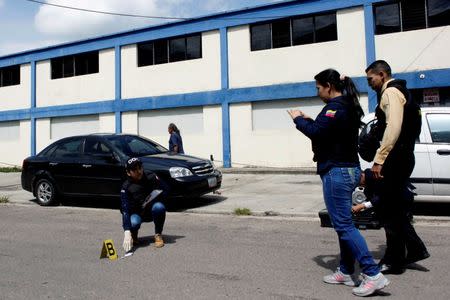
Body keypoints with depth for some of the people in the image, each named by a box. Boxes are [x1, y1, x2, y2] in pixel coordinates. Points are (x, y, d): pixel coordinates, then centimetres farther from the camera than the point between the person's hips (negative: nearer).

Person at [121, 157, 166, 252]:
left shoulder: (151, 177, -14)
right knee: (134, 223, -35)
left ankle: (158, 235, -9)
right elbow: (125, 210, -31)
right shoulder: (126, 187, -21)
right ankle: (133, 236, 3)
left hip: (151, 210, 2)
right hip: (136, 213, -1)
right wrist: (127, 233, -43)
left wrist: (155, 196, -23)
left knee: (159, 207, -33)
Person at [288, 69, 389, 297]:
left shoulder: (336, 107, -15)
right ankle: (346, 272, 24)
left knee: (344, 225, -6)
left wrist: (298, 119, -9)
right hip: (347, 169, 11)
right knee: (343, 223, 15)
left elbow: (316, 132, -25)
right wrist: (309, 120, 8)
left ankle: (373, 275, -3)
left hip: (336, 171, -11)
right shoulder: (346, 106, 17)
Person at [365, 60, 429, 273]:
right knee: (395, 207, 16)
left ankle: (394, 261, 8)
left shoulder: (391, 92, -10)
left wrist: (379, 159, -23)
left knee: (391, 210, -2)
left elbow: (393, 127, -22)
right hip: (401, 157, 10)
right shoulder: (396, 91, 21)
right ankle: (416, 249, 23)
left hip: (396, 159, -10)